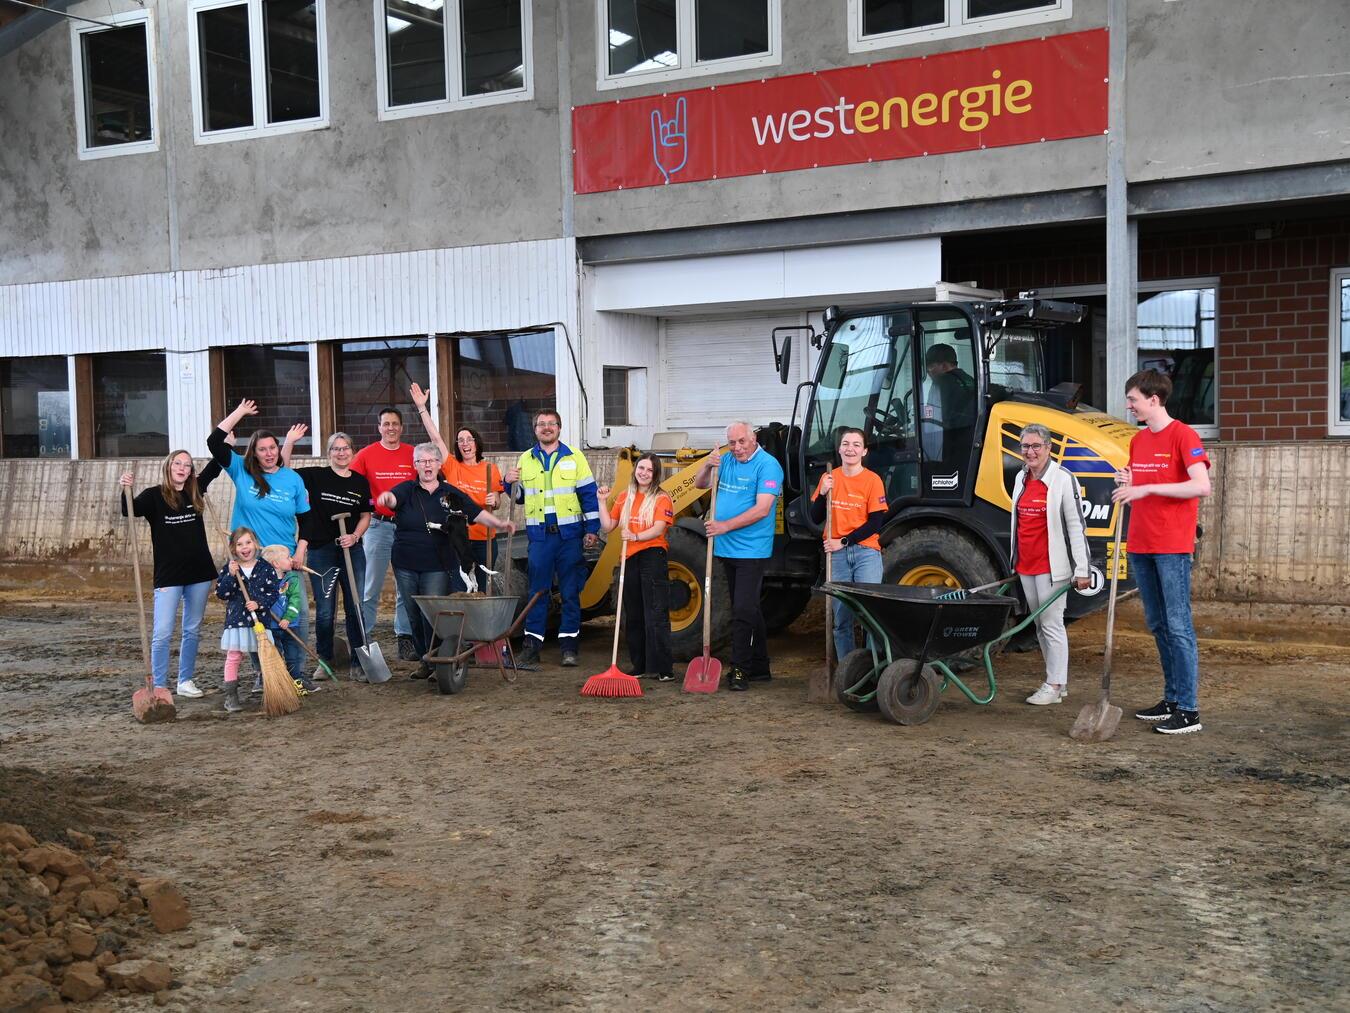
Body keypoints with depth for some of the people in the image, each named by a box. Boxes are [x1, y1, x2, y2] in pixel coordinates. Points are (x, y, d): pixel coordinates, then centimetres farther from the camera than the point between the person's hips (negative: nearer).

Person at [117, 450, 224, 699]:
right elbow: (129, 511, -17)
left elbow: (215, 465, 17)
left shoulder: (195, 491, 8)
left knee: (193, 631, 11)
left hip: (199, 573, 5)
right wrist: (125, 490, -34)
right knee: (162, 633, -6)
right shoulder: (154, 495, -4)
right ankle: (159, 686, 1)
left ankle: (185, 681, 22)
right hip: (168, 575, -4)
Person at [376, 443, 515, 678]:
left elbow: (477, 513, 0)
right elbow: (393, 499, -17)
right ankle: (424, 660, 21)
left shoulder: (451, 494, 6)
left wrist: (498, 524, -18)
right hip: (406, 566, 1)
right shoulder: (407, 490, 4)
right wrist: (386, 498, -42)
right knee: (415, 616, 7)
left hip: (437, 568, -1)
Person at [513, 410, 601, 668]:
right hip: (539, 535, 1)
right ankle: (532, 644, 7)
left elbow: (589, 494, 2)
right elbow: (519, 496, 17)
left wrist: (592, 529, -3)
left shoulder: (574, 458, 4)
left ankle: (569, 646, 9)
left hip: (569, 533, -1)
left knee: (570, 591, 3)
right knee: (537, 590, 2)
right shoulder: (526, 460, 10)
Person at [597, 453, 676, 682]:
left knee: (656, 615, -9)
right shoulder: (624, 498, 15)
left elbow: (658, 529, -15)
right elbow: (608, 526, 14)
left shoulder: (661, 499, -2)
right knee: (633, 617, 10)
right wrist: (602, 501, 7)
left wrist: (636, 536, -31)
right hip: (630, 560, 6)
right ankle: (641, 666, 18)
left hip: (653, 557, -6)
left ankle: (663, 669, -8)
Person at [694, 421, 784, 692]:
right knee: (749, 610, 14)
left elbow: (762, 509, -20)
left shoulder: (767, 465, -12)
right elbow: (699, 485, 15)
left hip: (751, 551, -7)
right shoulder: (726, 460, 10)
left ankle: (740, 670, -3)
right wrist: (707, 466, -6)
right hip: (727, 548, 7)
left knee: (743, 611, -9)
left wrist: (726, 525, -24)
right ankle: (760, 668, 24)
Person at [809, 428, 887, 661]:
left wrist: (843, 541, -11)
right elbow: (816, 518, 7)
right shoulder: (829, 478, 6)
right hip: (837, 554, 3)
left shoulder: (872, 480, -4)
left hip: (866, 552, -3)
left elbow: (875, 523, -6)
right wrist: (823, 493, -10)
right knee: (841, 617, 7)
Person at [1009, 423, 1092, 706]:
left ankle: (1054, 686, 2)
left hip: (1052, 565, -7)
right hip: (1026, 566, 7)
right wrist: (1014, 561, 21)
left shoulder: (1063, 479, -10)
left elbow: (1076, 526, -12)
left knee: (1052, 623, -4)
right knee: (1040, 624, 12)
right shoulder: (1021, 478, 12)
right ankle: (1056, 681, 21)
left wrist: (1082, 570, -15)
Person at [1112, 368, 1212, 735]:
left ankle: (1188, 710, -4)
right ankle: (1171, 698, 22)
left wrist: (1147, 488, -22)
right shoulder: (1138, 440, 15)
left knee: (1178, 626, -7)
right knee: (1157, 626, 13)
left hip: (1172, 546, -8)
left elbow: (1201, 486, -20)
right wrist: (1127, 485, 1)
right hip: (1140, 546, 8)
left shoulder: (1183, 435, -8)